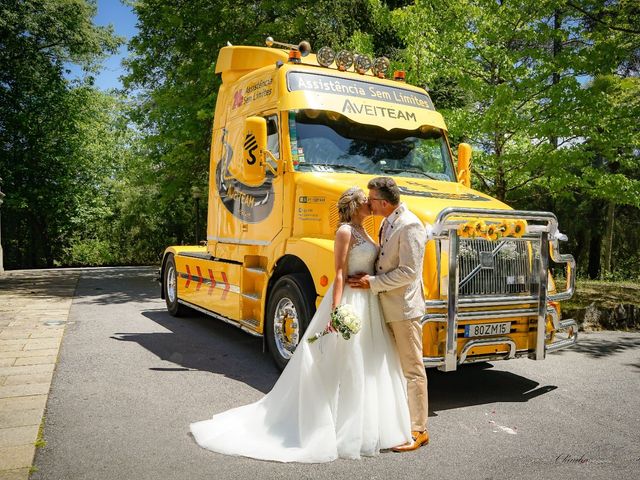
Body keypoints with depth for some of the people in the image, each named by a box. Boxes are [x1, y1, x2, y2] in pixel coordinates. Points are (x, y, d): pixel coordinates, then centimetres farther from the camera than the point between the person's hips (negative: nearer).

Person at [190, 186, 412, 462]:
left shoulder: (362, 232, 15)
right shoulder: (345, 231, -13)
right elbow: (340, 274, -19)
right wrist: (336, 311, -25)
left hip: (368, 304, 10)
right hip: (351, 302, -10)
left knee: (366, 366, 16)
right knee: (344, 368, -2)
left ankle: (365, 427, 30)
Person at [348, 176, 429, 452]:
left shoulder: (409, 226, -19)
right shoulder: (387, 223, 11)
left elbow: (409, 271, -23)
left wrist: (373, 283, -18)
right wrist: (371, 279, 6)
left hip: (404, 307, -10)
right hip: (388, 306, 10)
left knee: (412, 369, 0)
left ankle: (418, 431, 11)